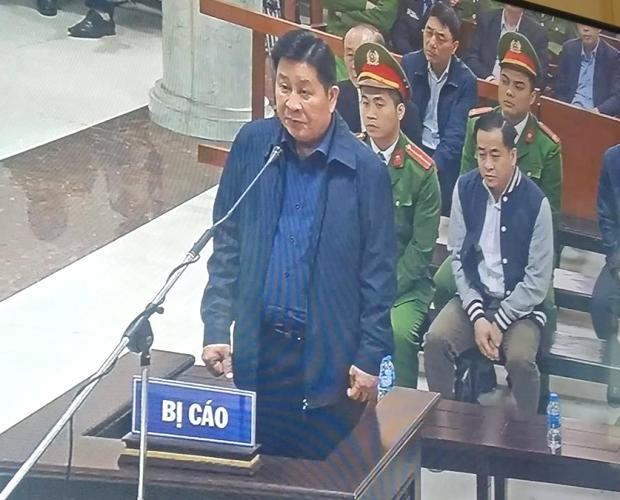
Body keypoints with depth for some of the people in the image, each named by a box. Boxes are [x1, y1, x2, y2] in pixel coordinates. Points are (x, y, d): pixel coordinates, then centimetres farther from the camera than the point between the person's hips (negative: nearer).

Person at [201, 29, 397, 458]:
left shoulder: (365, 169, -10)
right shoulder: (251, 145, -2)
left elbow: (379, 273, -5)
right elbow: (227, 245, 5)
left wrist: (370, 358, -5)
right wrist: (216, 327, 0)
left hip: (329, 356, -2)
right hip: (257, 347, 3)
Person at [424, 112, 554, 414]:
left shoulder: (535, 202, -14)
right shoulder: (465, 188, -5)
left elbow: (538, 280, -11)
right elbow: (457, 256, -3)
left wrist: (498, 323, -15)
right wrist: (477, 316, -13)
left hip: (520, 304, -3)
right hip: (474, 297, 3)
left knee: (520, 359, -28)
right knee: (436, 339, -21)